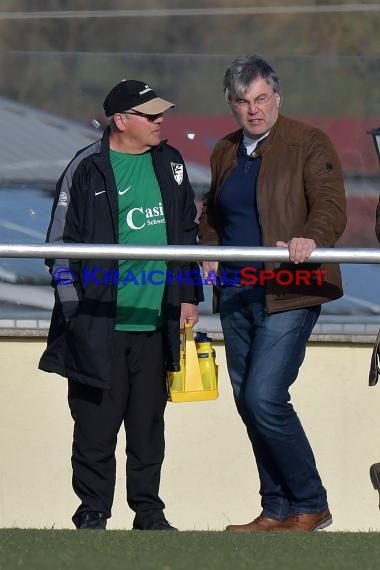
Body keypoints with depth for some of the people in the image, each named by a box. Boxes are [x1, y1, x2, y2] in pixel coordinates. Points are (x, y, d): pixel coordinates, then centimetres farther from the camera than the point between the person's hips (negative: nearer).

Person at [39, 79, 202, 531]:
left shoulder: (170, 165, 12)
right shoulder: (87, 170, -4)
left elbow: (186, 233, 21)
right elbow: (60, 241, -2)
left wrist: (188, 296, 15)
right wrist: (73, 307, -8)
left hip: (156, 322, 5)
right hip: (100, 324, -5)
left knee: (149, 421, 9)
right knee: (97, 422, -2)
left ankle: (148, 510, 16)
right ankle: (93, 512, 6)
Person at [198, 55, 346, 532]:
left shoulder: (308, 144, -4)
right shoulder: (225, 154, 16)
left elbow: (330, 206, -15)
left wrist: (312, 239, -35)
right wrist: (209, 252, 11)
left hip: (288, 294, -7)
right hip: (236, 294, 7)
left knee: (264, 397, -16)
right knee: (248, 402, 8)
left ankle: (310, 505, -2)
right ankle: (277, 510, 18)